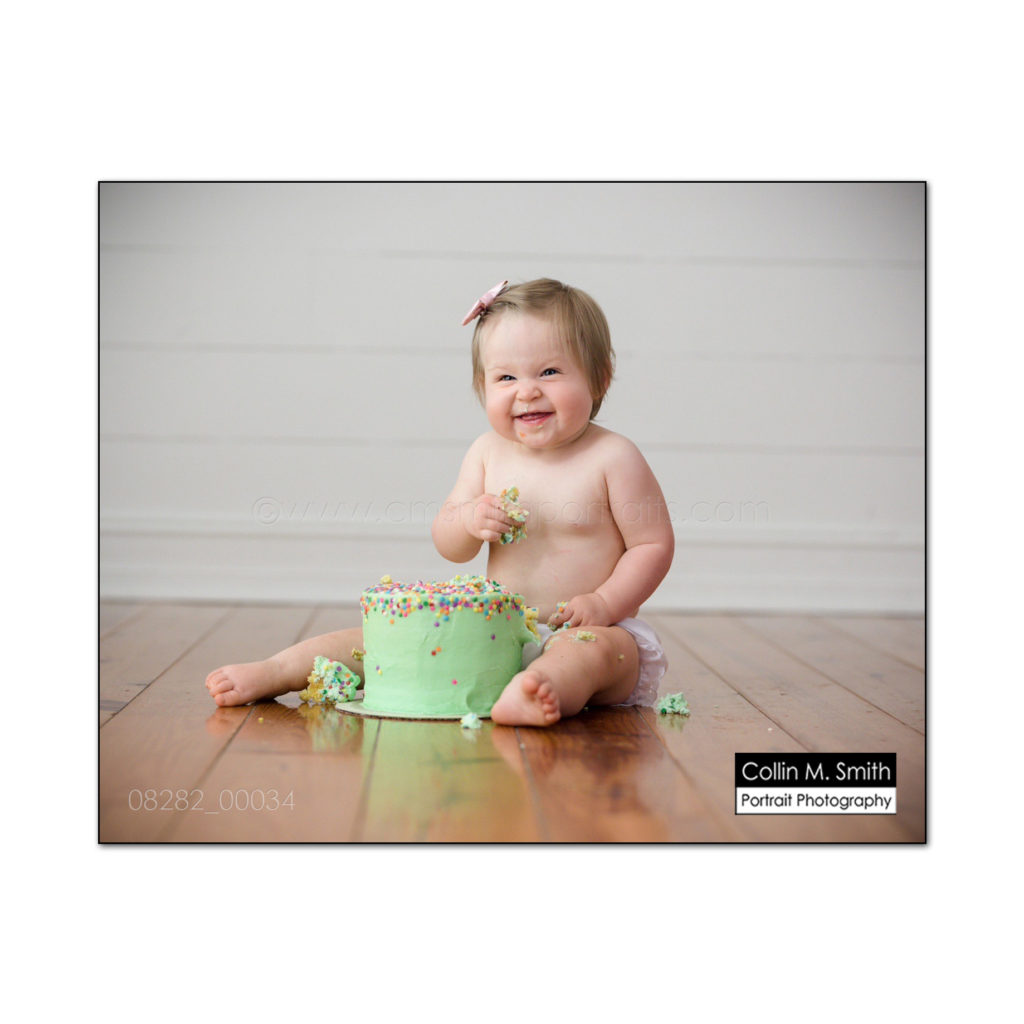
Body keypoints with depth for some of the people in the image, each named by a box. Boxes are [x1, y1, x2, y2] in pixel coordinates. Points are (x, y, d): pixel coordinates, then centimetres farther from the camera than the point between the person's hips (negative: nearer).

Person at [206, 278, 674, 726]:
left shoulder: (613, 458, -8)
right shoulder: (487, 452, 5)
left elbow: (654, 545, -5)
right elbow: (447, 545, 8)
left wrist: (604, 603, -20)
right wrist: (469, 521, -17)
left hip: (588, 629, -5)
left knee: (596, 646, -39)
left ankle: (529, 695, -71)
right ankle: (276, 671, -6)